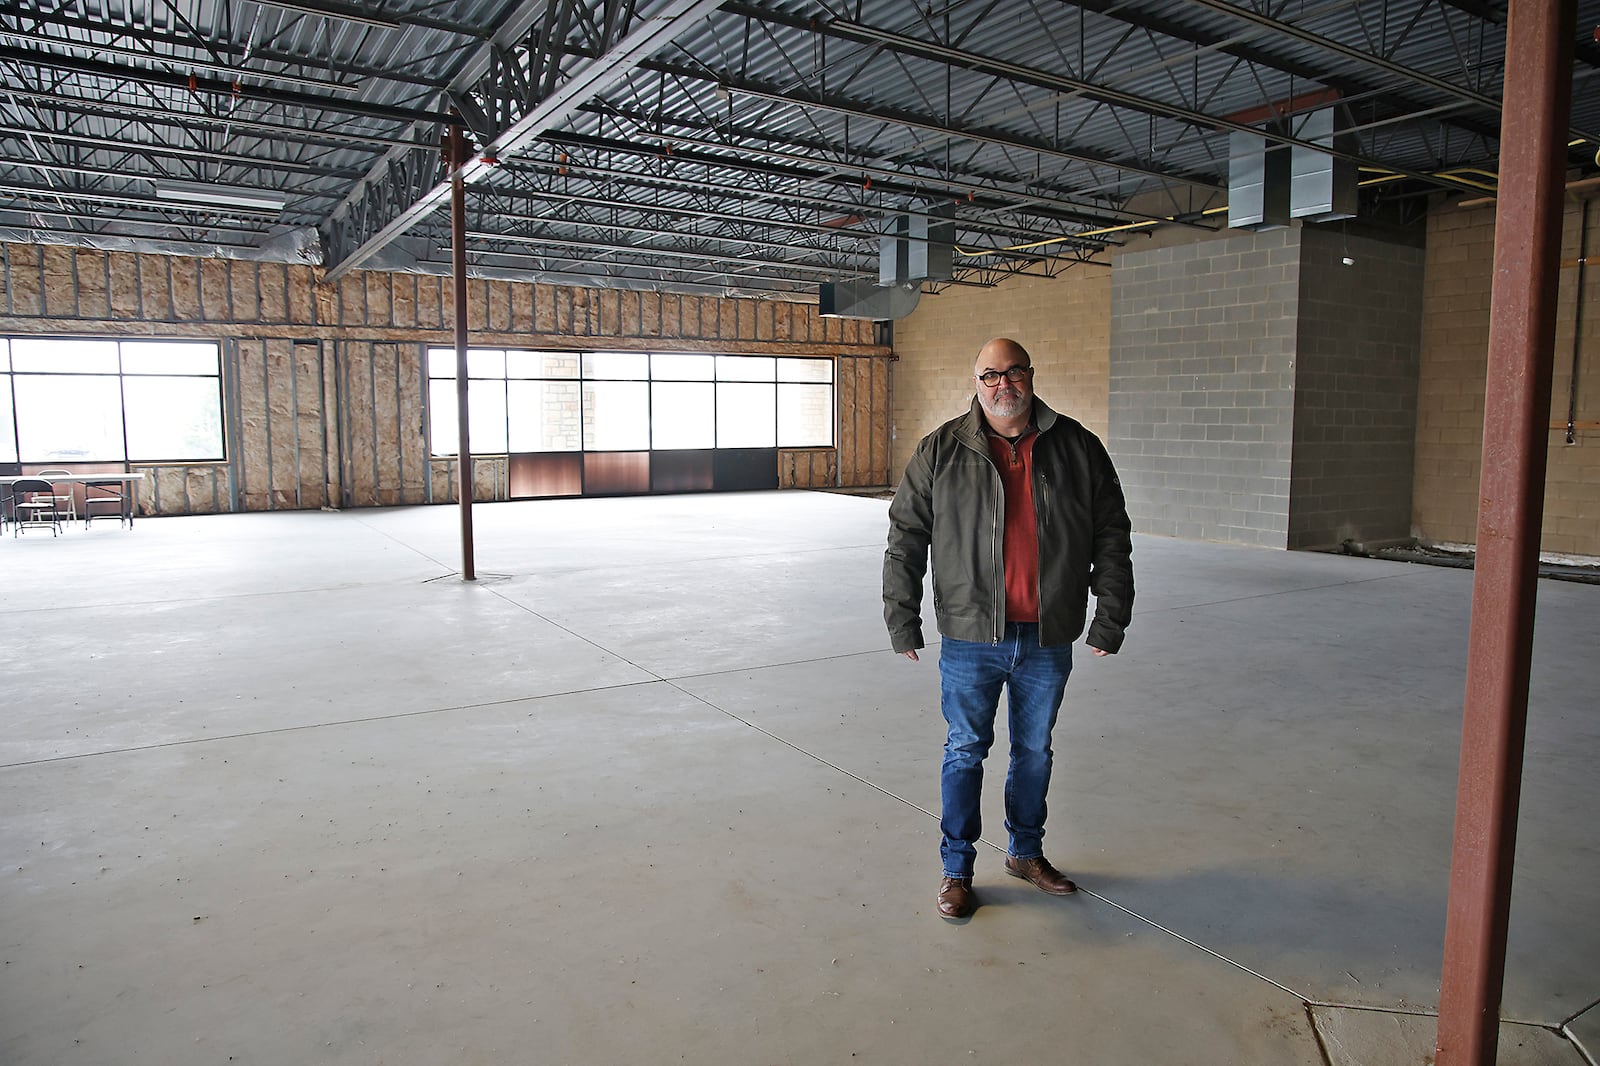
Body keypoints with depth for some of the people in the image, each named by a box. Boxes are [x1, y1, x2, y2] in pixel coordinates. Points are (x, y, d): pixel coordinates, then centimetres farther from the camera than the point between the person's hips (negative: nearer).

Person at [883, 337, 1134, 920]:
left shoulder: (1077, 449, 2)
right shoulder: (941, 451, -2)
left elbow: (1111, 536, 6)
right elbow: (905, 537, 0)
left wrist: (1110, 617, 2)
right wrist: (902, 620, -2)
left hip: (1048, 640, 2)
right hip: (971, 637, -2)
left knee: (1035, 751, 17)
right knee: (965, 751, 7)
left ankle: (1026, 852, 37)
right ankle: (957, 868, 23)